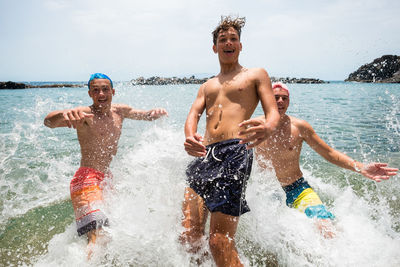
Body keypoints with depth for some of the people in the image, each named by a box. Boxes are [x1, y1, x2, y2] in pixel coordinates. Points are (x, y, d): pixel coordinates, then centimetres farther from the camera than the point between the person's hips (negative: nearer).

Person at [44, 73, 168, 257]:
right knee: (98, 238, -24)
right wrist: (65, 114, -54)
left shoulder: (119, 111, 5)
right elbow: (49, 122, -30)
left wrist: (156, 112, -6)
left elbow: (147, 116, 18)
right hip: (87, 178, -8)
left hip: (108, 179, 8)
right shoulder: (84, 114, -14)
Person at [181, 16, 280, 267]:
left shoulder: (257, 75, 16)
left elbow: (273, 112, 4)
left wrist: (267, 127, -23)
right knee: (189, 236, -3)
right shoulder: (207, 86, 29)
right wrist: (189, 137, -13)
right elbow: (193, 114, 12)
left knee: (220, 243, -11)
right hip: (204, 154, 5)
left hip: (235, 153, -5)